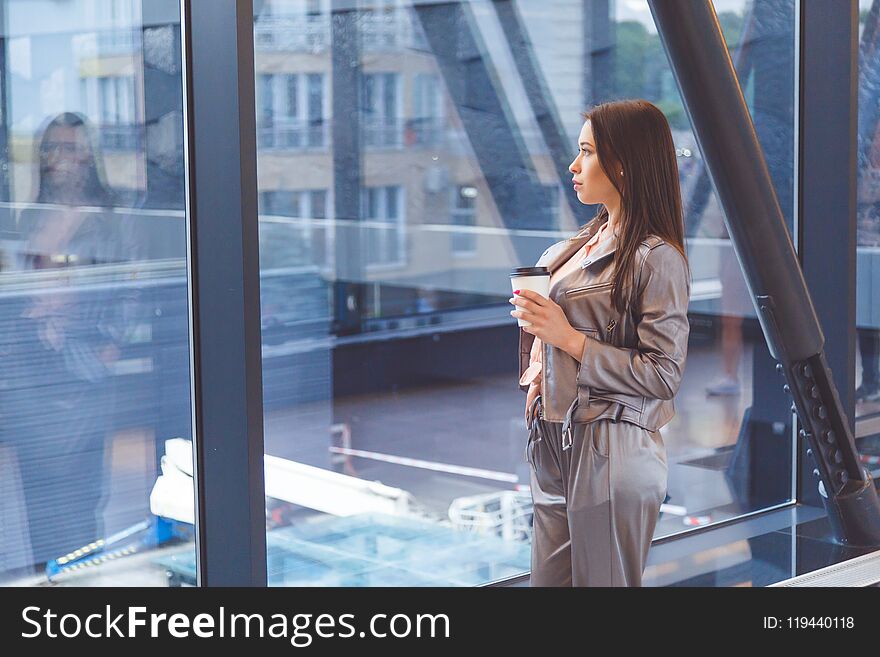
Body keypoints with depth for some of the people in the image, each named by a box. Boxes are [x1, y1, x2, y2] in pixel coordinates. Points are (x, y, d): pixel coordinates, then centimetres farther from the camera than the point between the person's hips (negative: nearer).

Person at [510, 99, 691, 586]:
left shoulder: (657, 257, -13)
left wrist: (568, 339, -17)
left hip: (611, 454, -8)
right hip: (556, 446, 8)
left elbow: (663, 375, -17)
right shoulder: (584, 243, 13)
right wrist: (538, 370, 8)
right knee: (548, 580, 12)